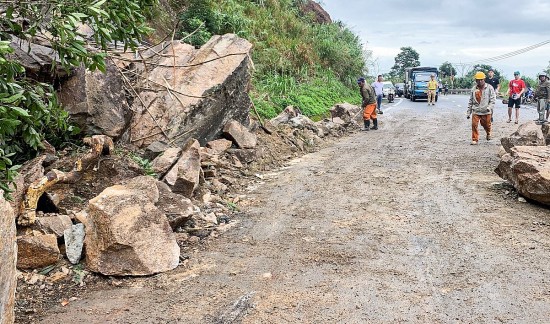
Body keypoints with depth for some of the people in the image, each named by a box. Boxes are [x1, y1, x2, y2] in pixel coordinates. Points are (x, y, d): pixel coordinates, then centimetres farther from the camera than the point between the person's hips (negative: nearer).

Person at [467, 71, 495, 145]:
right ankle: (475, 140, 3)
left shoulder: (489, 88, -2)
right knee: (474, 125, -8)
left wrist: (489, 107, -21)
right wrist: (469, 112, 11)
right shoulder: (474, 89, 7)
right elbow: (470, 101, 12)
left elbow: (493, 99, -4)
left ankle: (488, 133, 45)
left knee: (487, 125, 12)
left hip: (486, 111, -1)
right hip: (476, 111, 2)